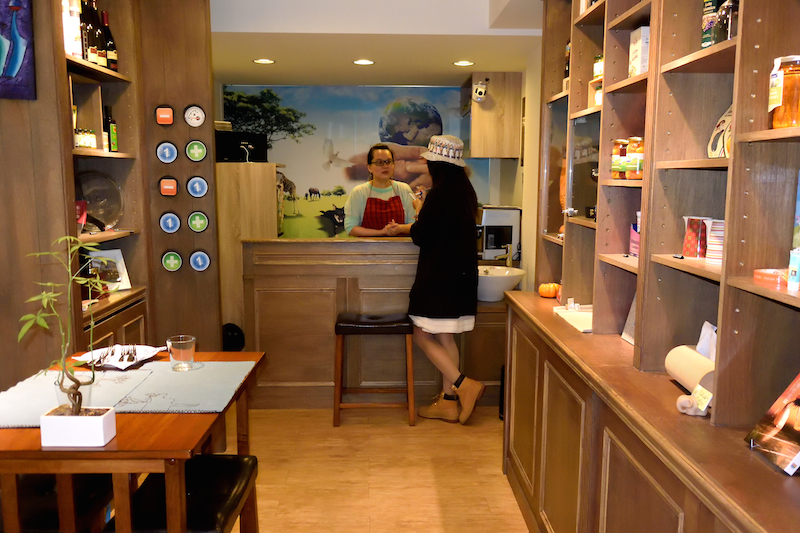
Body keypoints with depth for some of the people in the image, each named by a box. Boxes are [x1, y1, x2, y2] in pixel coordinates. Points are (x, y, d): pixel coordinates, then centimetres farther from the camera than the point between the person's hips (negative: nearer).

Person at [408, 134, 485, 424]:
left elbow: (420, 236, -12)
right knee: (445, 338, 14)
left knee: (422, 335, 2)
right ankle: (448, 401, 19)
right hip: (461, 276, 9)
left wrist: (419, 212, 6)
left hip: (439, 277, -9)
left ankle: (464, 384, -4)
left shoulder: (438, 194, -17)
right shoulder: (466, 191, 9)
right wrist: (425, 211, 21)